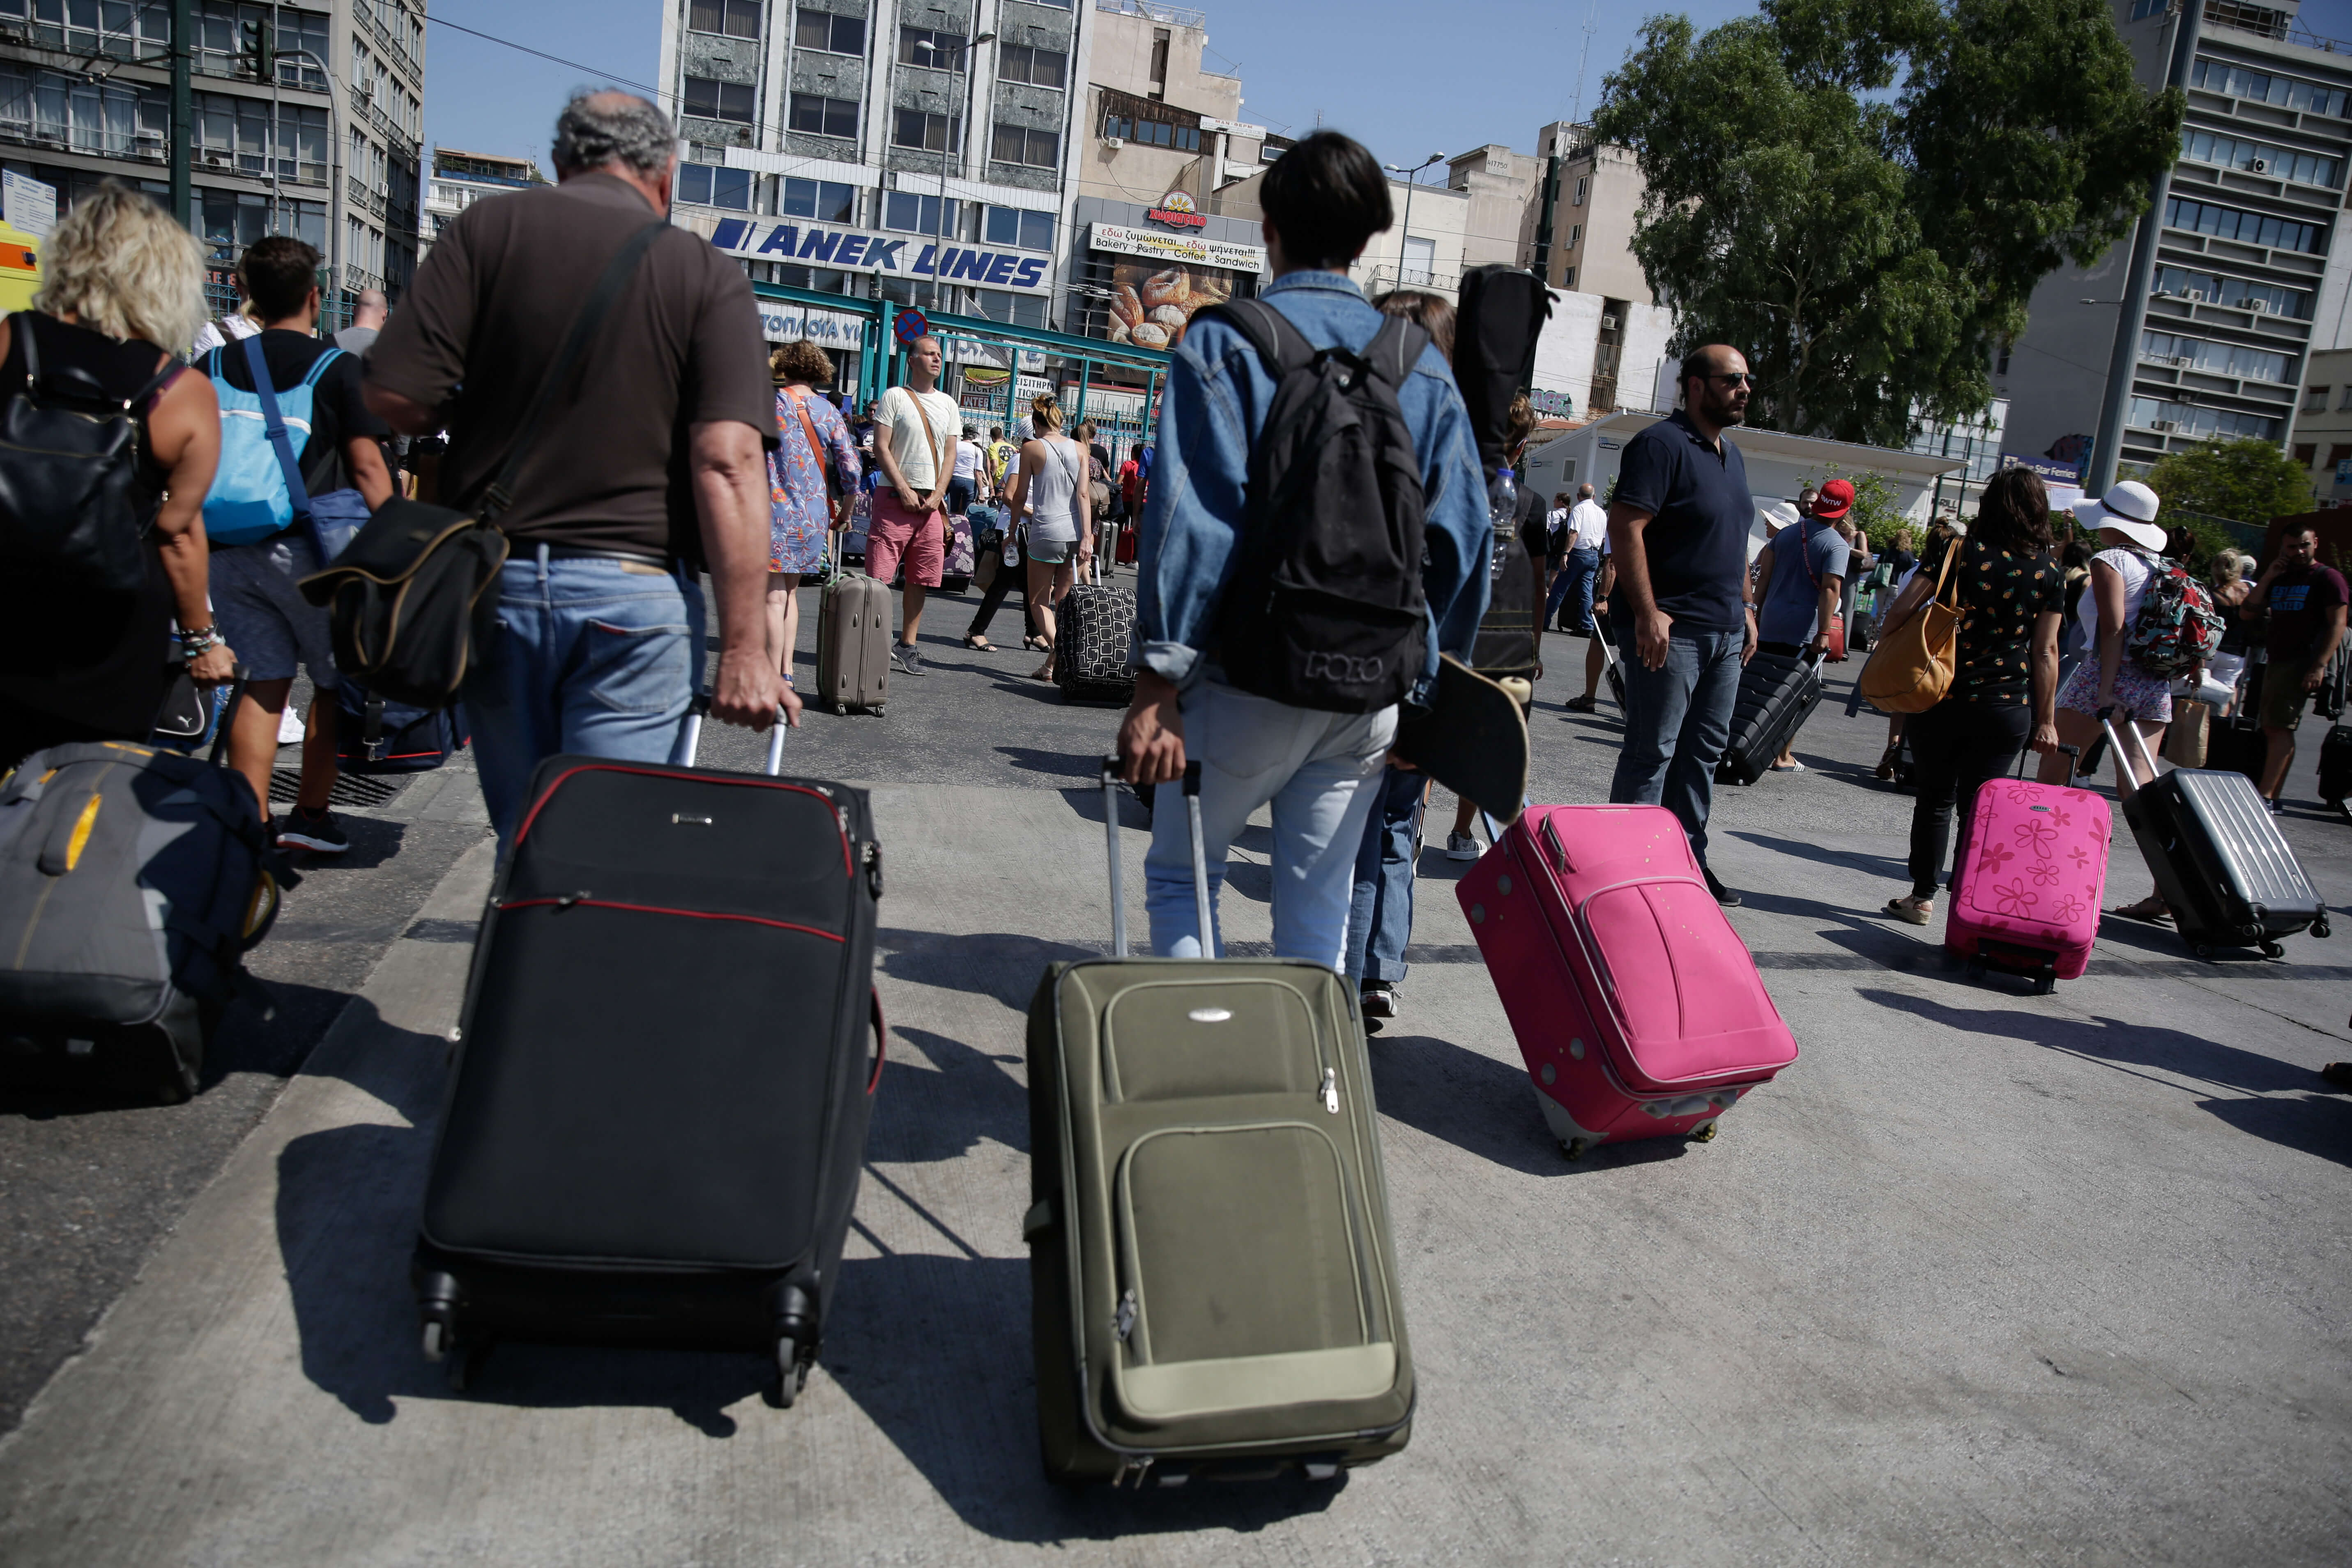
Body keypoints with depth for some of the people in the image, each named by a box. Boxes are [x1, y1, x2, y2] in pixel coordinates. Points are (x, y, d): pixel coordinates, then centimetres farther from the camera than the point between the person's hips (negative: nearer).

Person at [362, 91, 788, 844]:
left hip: (494, 581, 3)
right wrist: (744, 647, -14)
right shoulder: (709, 275, -1)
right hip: (634, 593, -2)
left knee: (522, 838, 17)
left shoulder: (487, 228, 3)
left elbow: (396, 397, -5)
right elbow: (728, 462, -13)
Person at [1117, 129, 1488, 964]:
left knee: (1180, 875, 14)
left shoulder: (1225, 341, -4)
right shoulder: (1424, 364, 8)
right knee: (1320, 910, 12)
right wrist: (1427, 689, 14)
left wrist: (1158, 686, -14)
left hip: (1251, 675, -4)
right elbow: (1464, 534, 6)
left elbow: (1190, 513, -14)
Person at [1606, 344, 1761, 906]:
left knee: (1704, 749, 12)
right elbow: (1625, 527, -18)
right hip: (1670, 628, -9)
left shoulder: (1732, 455, 18)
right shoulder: (1661, 445, -10)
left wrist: (1745, 607, 20)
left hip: (1724, 631, 9)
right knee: (1652, 751, -4)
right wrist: (1647, 612, -23)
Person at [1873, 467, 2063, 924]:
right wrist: (2046, 721, 6)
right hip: (2007, 708, 0)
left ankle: (1923, 898, 18)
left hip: (1941, 697, 0)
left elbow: (1902, 609, -8)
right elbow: (2045, 653, 0)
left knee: (1935, 798, 13)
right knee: (1978, 808, 6)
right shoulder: (2049, 573, 0)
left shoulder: (1955, 552, -3)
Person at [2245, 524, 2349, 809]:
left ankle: (2266, 796, -18)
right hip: (2276, 661, 7)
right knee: (2273, 729, 8)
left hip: (2302, 663, -7)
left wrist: (2319, 666, -18)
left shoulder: (2328, 578, -3)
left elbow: (2337, 624, -9)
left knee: (2278, 727, -15)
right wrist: (2267, 578, -1)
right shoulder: (2280, 577, 17)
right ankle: (2275, 796, 14)